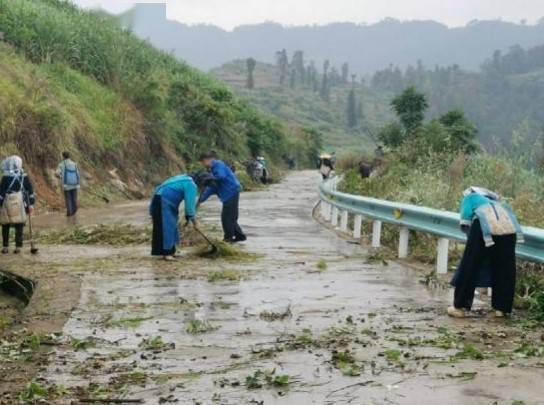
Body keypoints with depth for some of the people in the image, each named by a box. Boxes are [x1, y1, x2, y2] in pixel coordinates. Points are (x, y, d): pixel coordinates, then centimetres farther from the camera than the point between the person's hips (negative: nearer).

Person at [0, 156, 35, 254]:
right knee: (19, 227, 7)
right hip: (20, 205, 3)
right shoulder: (24, 176, 6)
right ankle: (18, 247, 3)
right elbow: (30, 191, 5)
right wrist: (31, 204, 8)